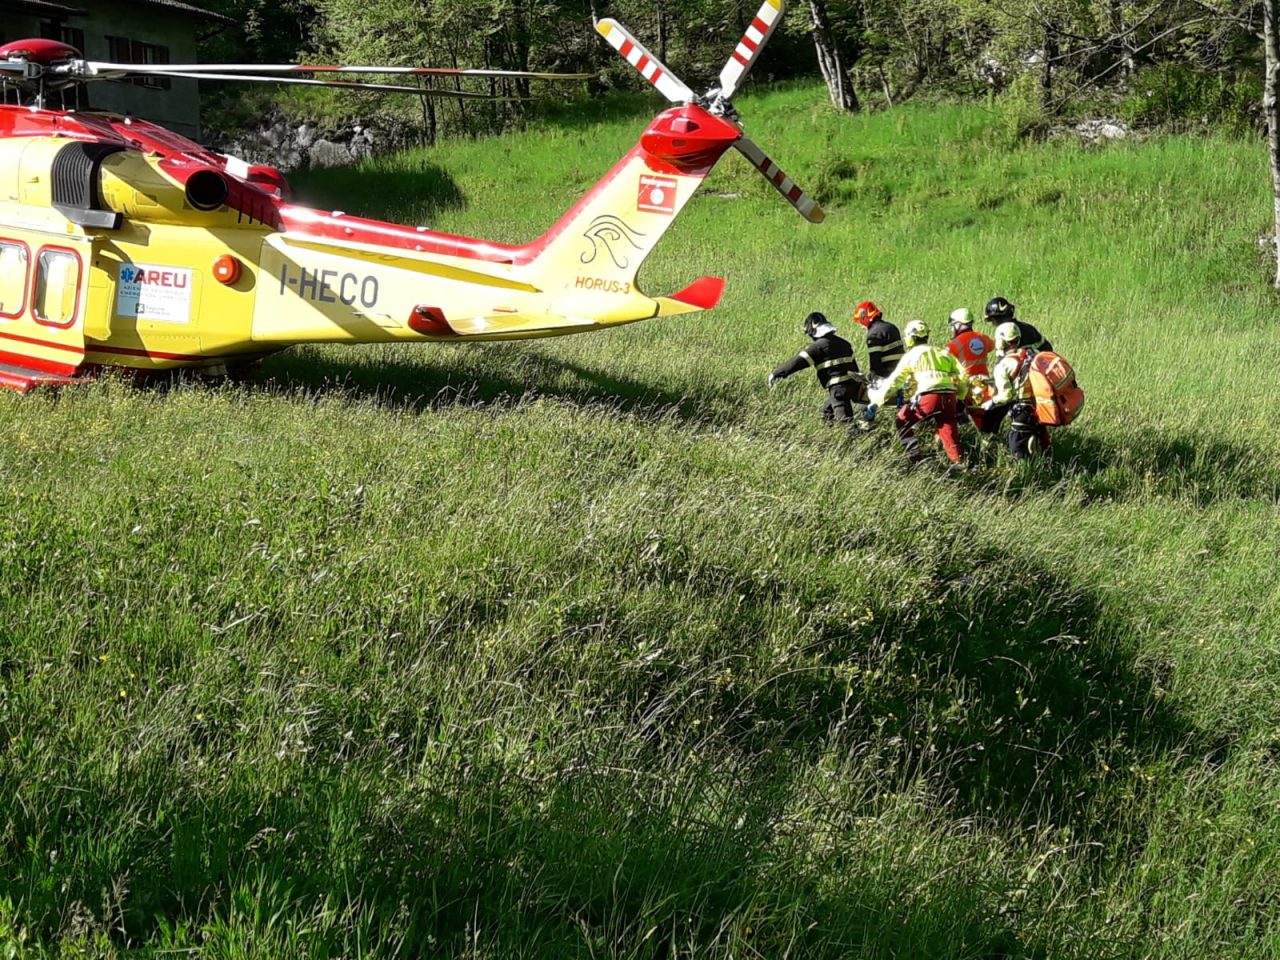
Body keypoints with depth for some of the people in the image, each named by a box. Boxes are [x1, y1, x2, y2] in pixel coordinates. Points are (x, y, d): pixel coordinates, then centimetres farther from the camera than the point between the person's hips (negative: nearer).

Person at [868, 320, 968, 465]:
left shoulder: (911, 355, 10)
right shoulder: (943, 352, 23)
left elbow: (894, 381, 8)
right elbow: (963, 377, 16)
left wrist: (875, 401, 15)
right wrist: (960, 397, 27)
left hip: (929, 397, -5)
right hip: (949, 398, 5)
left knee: (903, 422, 13)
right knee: (949, 435, 10)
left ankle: (916, 458, 4)